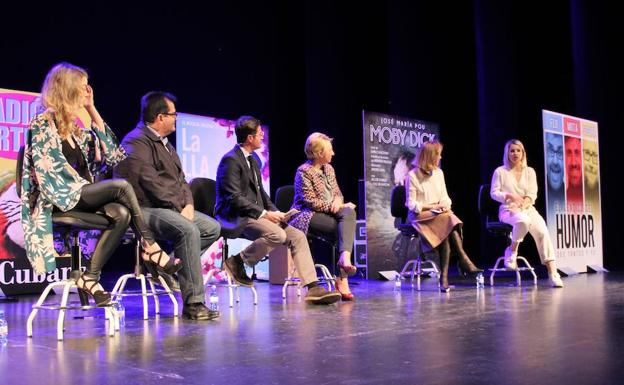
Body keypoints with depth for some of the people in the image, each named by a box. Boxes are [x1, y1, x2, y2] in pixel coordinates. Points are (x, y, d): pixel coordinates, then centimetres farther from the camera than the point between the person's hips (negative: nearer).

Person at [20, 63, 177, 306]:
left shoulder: (73, 127, 19)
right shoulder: (42, 124, -5)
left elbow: (109, 152, 16)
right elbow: (46, 170, -13)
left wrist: (92, 109, 15)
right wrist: (82, 186, -12)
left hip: (81, 197, 8)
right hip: (60, 199, -7)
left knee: (121, 213, -22)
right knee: (121, 186, -24)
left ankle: (90, 277, -19)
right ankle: (149, 246, -11)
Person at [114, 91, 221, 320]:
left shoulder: (165, 144, 23)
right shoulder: (137, 141, -8)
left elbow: (181, 179, 21)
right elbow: (150, 181, -19)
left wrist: (188, 204, 1)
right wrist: (178, 206, -16)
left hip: (173, 208, 10)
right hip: (145, 209, -10)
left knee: (212, 228, -2)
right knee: (188, 230, -31)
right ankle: (193, 304, -29)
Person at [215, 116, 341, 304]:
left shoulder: (252, 160, 18)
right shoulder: (231, 160, -12)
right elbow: (234, 198, -20)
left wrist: (274, 211, 4)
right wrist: (264, 214, -21)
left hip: (254, 215, 10)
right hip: (235, 217, -9)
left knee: (298, 236, -4)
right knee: (277, 235, -32)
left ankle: (312, 288, -6)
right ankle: (237, 262, -13)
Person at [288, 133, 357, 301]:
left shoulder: (329, 169, 17)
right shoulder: (304, 171, -7)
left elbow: (338, 193, 19)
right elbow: (311, 201, -15)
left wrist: (338, 201, -6)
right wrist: (333, 207, -17)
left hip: (330, 212, 7)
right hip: (309, 216, -7)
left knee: (349, 213, -27)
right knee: (345, 227, -27)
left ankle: (345, 256, -43)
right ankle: (342, 278, -30)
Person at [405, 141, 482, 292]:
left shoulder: (438, 173, 14)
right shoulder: (413, 176, -4)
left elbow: (445, 196, 16)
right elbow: (411, 204, -5)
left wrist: (444, 204, -8)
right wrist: (431, 206, -14)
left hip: (439, 214, 5)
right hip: (420, 215, -5)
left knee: (446, 233, -30)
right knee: (449, 220, -33)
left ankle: (444, 277, -35)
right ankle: (463, 260, -33)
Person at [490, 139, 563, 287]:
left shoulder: (529, 171, 15)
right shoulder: (500, 171, 7)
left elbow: (532, 194, 6)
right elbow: (494, 193, 0)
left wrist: (524, 203, -16)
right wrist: (511, 196, -16)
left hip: (527, 208, 3)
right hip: (508, 210, -3)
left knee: (542, 231, -27)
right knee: (523, 220, -40)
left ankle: (553, 273, -32)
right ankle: (512, 250, -13)